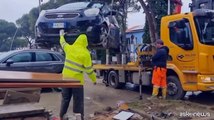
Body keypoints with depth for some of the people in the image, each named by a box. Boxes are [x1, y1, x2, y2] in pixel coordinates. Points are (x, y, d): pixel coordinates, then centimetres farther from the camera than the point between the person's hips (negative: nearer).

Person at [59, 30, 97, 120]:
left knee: (65, 98, 18)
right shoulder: (85, 53, -12)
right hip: (77, 79, -5)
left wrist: (61, 35, 44)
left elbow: (63, 43, 24)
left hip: (66, 77, 5)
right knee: (78, 100, 5)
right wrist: (94, 79, 3)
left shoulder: (69, 48, 1)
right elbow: (89, 69, -9)